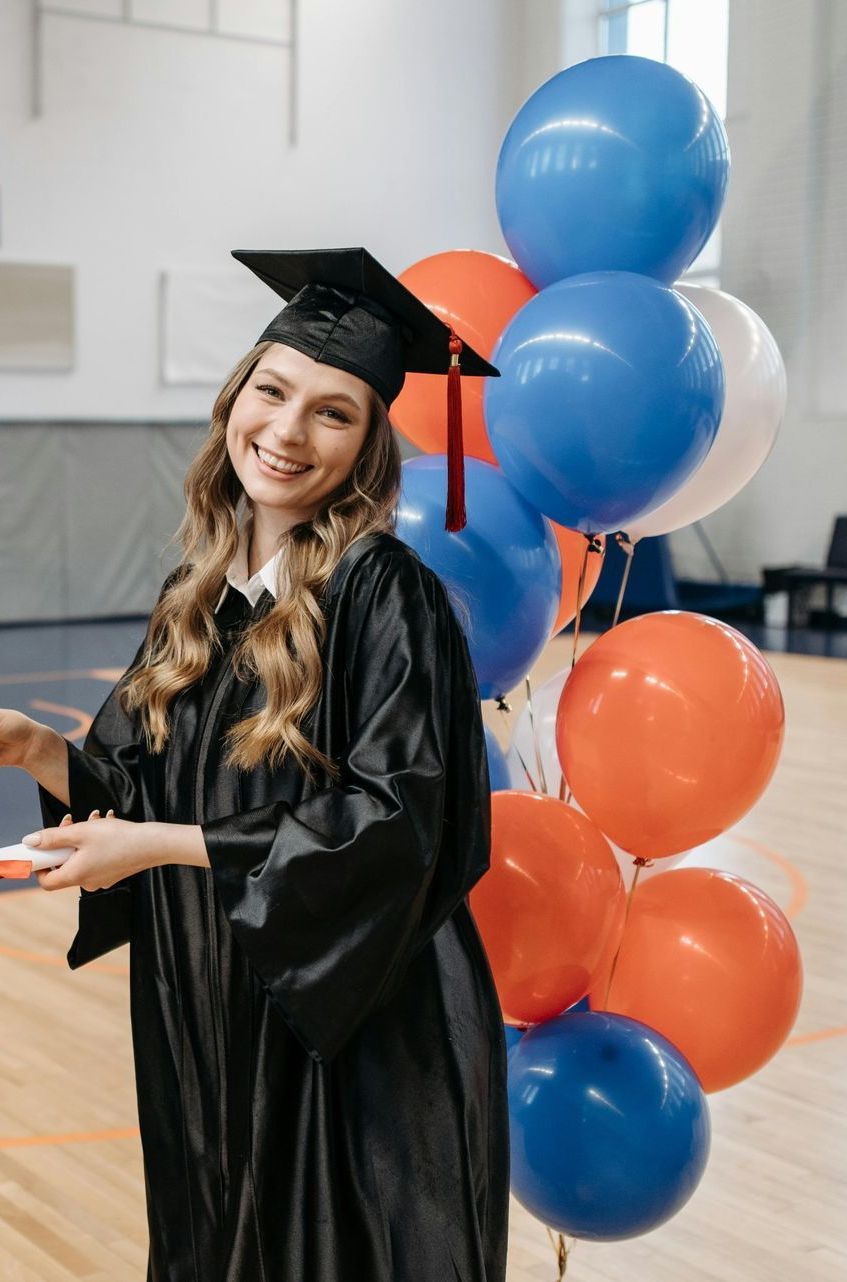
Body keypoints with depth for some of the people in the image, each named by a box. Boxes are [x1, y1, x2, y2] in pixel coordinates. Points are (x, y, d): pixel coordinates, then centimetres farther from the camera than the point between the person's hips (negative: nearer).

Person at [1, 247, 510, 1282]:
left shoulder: (383, 593, -15)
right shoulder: (196, 595, 5)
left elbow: (395, 821, -22)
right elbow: (139, 793, 11)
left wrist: (162, 845, -19)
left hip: (357, 1033, -6)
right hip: (205, 1020, 7)